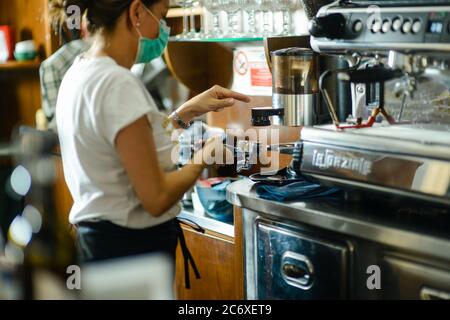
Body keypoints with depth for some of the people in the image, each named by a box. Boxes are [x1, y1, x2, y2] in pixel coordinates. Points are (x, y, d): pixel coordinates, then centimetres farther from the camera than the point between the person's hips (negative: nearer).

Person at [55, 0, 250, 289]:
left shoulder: (80, 71, 6)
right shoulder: (117, 84, -22)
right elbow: (156, 199, -21)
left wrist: (187, 112, 11)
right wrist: (205, 156, -6)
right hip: (132, 245, -9)